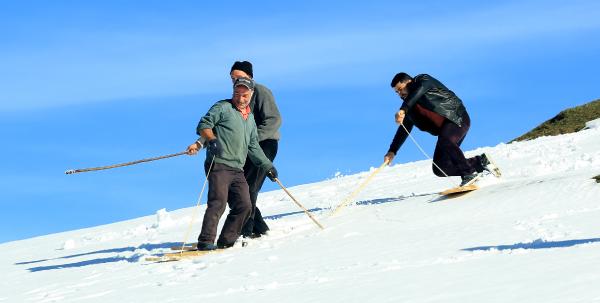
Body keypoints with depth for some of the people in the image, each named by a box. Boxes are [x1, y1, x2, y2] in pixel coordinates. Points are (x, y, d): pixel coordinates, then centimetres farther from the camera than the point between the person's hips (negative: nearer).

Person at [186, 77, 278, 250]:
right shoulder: (223, 108, 4)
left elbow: (253, 147, 29)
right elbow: (204, 125, -5)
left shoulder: (250, 118, 24)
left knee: (244, 206, 1)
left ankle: (226, 242, 7)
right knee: (218, 202, -19)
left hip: (237, 170, 7)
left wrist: (267, 166, 26)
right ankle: (205, 241, -21)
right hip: (218, 165, -7)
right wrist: (212, 139, -23)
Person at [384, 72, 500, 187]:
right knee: (439, 169, -7)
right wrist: (392, 151, 12)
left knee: (444, 141, -37)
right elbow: (404, 129, 20)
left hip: (458, 118, -8)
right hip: (444, 128, 8)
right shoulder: (410, 106, 17)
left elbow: (417, 92, -26)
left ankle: (470, 173, -30)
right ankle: (480, 161, -1)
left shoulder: (423, 81, -4)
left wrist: (403, 110, -40)